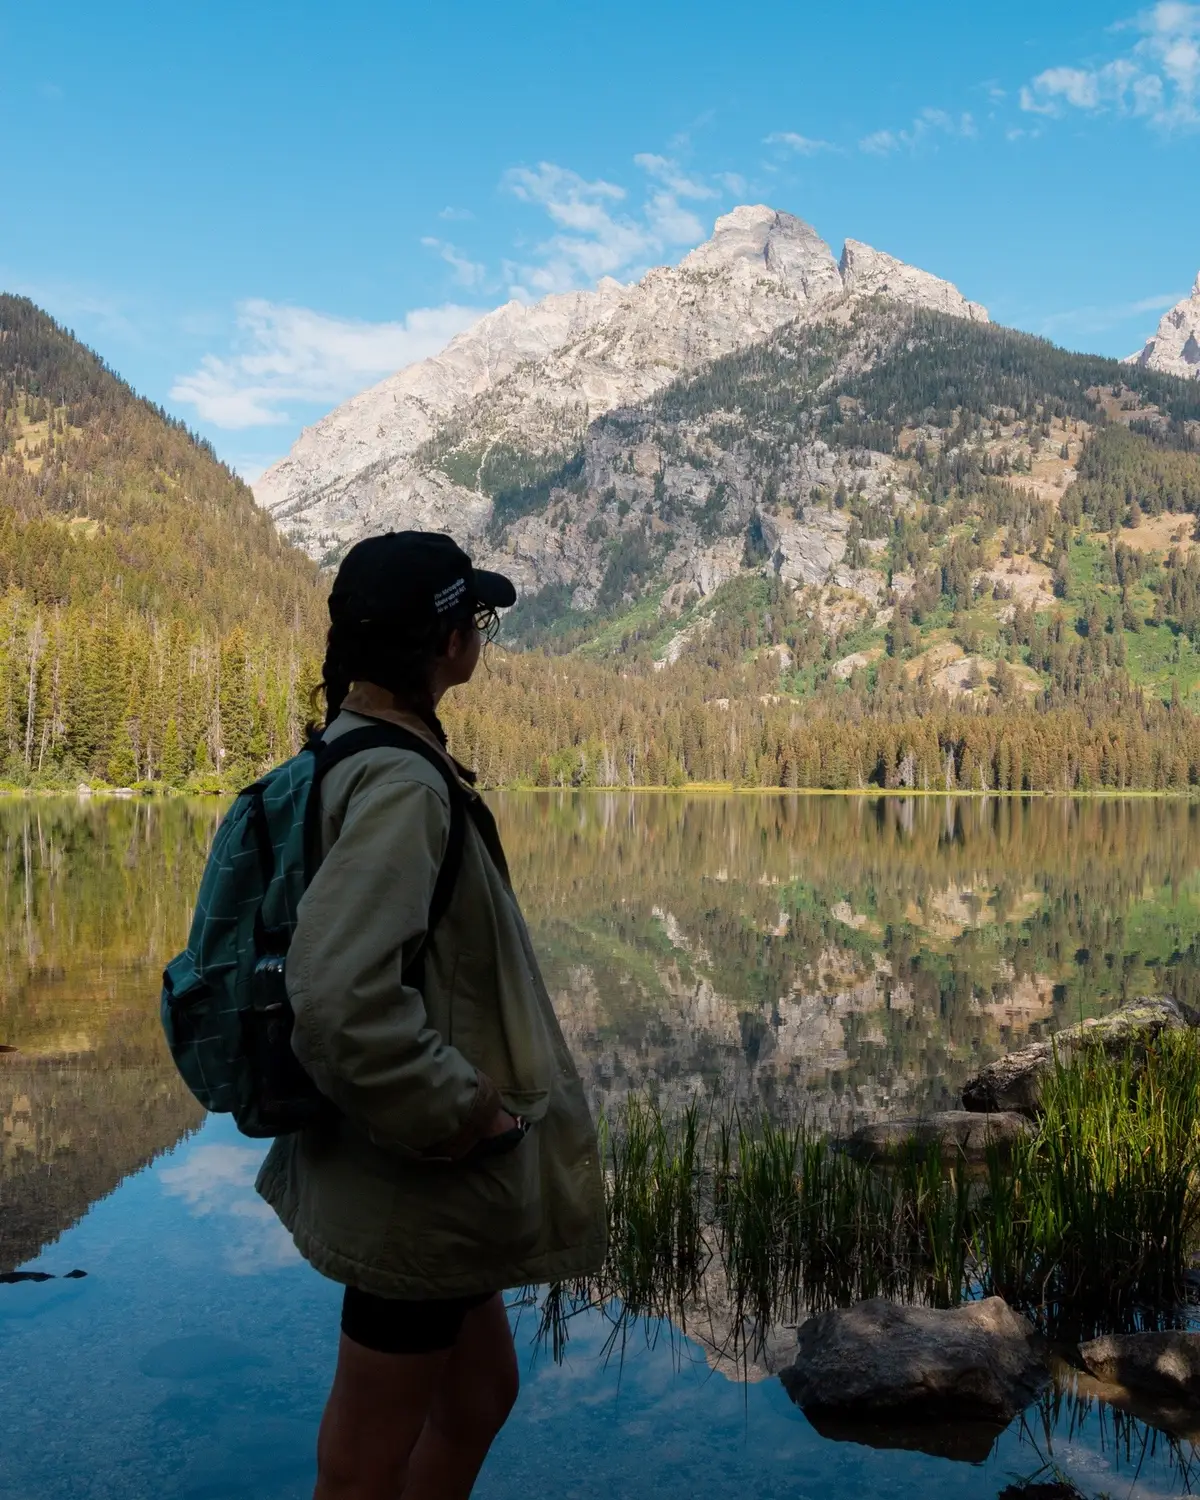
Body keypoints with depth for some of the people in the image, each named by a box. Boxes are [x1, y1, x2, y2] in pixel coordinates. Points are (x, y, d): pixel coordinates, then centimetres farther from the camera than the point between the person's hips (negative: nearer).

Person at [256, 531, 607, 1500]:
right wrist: (457, 1117, -21)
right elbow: (340, 1001, -36)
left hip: (431, 1175, 9)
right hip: (421, 1185, -9)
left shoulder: (356, 751, 5)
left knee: (479, 1395, 27)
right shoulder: (400, 785, -25)